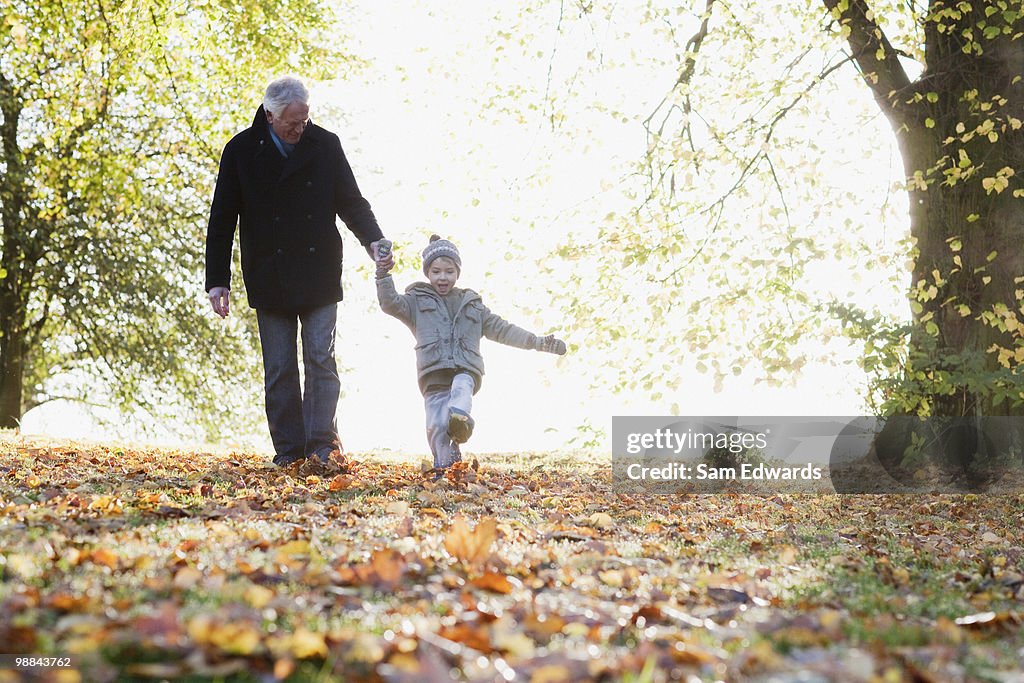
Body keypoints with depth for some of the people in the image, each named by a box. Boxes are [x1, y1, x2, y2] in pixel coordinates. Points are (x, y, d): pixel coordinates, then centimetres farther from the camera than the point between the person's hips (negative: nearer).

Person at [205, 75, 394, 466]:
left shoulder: (326, 145, 2)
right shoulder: (241, 151, 0)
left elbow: (351, 201, 10)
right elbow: (222, 221, 3)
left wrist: (372, 239, -9)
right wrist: (217, 281, 0)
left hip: (319, 276, 0)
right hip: (270, 280, 0)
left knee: (321, 359, -6)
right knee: (279, 370, 3)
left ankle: (322, 447, -6)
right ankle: (289, 452, 9)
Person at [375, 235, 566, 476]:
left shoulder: (471, 304, 25)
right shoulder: (417, 301, 19)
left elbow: (501, 329, 26)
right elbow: (390, 304, 2)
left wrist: (539, 342, 21)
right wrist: (384, 276, -15)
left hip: (465, 371, 0)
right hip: (433, 373, 0)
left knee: (461, 388, -36)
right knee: (436, 426, -15)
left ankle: (461, 421, -62)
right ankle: (444, 468, -1)